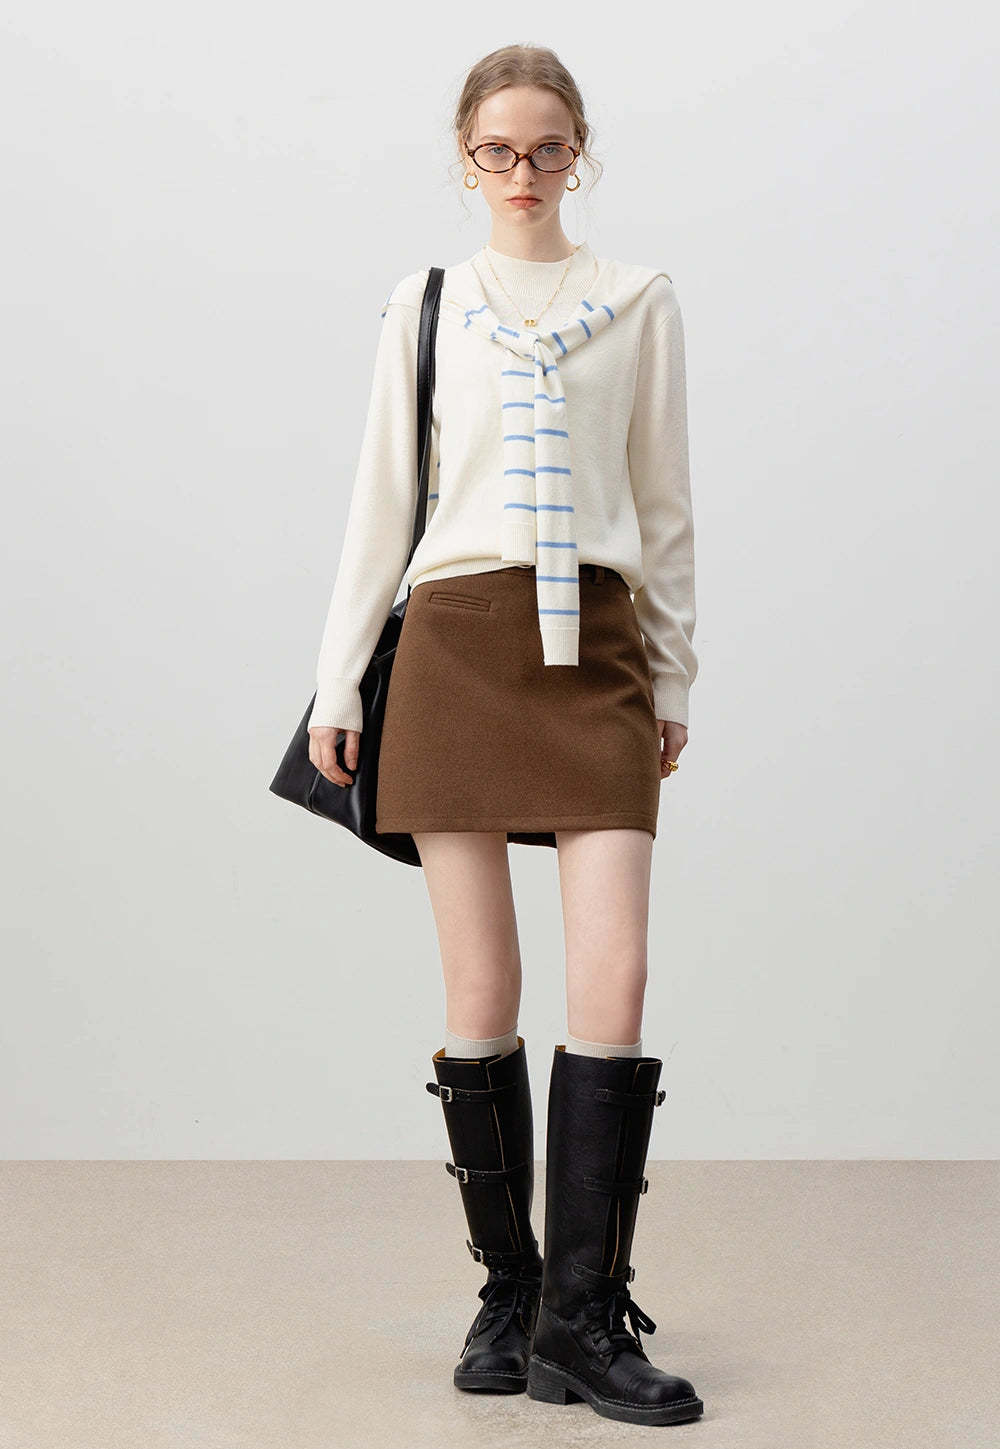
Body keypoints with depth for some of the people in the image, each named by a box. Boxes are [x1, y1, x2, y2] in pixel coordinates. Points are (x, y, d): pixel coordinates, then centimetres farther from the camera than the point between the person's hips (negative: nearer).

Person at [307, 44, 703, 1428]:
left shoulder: (639, 299, 10)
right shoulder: (424, 305, 10)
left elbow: (665, 501, 12)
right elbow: (382, 499, 10)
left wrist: (676, 674, 10)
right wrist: (339, 680, 7)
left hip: (597, 650, 0)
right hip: (458, 648, 0)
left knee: (615, 984, -9)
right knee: (482, 995, 1)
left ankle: (582, 1315, -2)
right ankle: (509, 1293, 13)